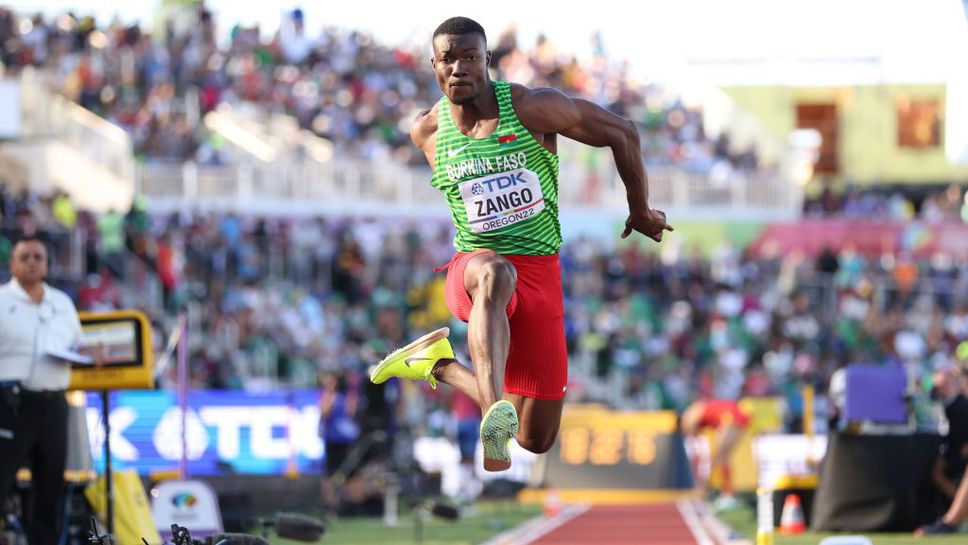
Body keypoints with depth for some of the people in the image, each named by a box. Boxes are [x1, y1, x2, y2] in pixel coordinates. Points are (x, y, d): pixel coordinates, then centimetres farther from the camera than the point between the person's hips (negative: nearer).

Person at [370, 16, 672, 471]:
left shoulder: (533, 108, -8)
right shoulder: (427, 131, 1)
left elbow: (622, 133, 2)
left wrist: (641, 211, 14)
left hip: (539, 274, 1)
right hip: (472, 264, -1)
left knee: (537, 440, 1)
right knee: (496, 275, -43)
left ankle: (440, 366, 22)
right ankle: (495, 416, -59)